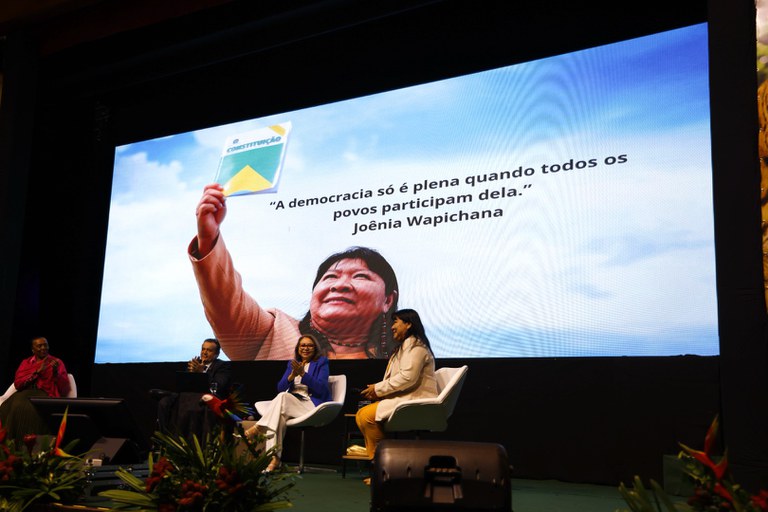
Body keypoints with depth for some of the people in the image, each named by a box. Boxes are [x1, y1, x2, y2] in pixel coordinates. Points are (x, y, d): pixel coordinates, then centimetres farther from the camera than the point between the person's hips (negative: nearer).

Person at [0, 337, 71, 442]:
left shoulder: (57, 362, 13)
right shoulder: (25, 362, 20)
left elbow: (65, 388, 5)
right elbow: (17, 384, 4)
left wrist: (56, 372, -12)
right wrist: (37, 372, -5)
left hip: (45, 394, -3)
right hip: (25, 393, 3)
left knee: (30, 409, -37)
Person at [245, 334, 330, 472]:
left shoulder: (321, 362, 7)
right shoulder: (292, 363, 21)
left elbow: (321, 388, -6)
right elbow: (280, 387, 10)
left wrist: (303, 373, -16)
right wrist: (292, 375, -9)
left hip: (311, 406, -4)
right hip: (289, 404, 4)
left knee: (283, 397, -32)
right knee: (279, 415, -32)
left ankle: (258, 428, -25)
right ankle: (274, 458, -37)